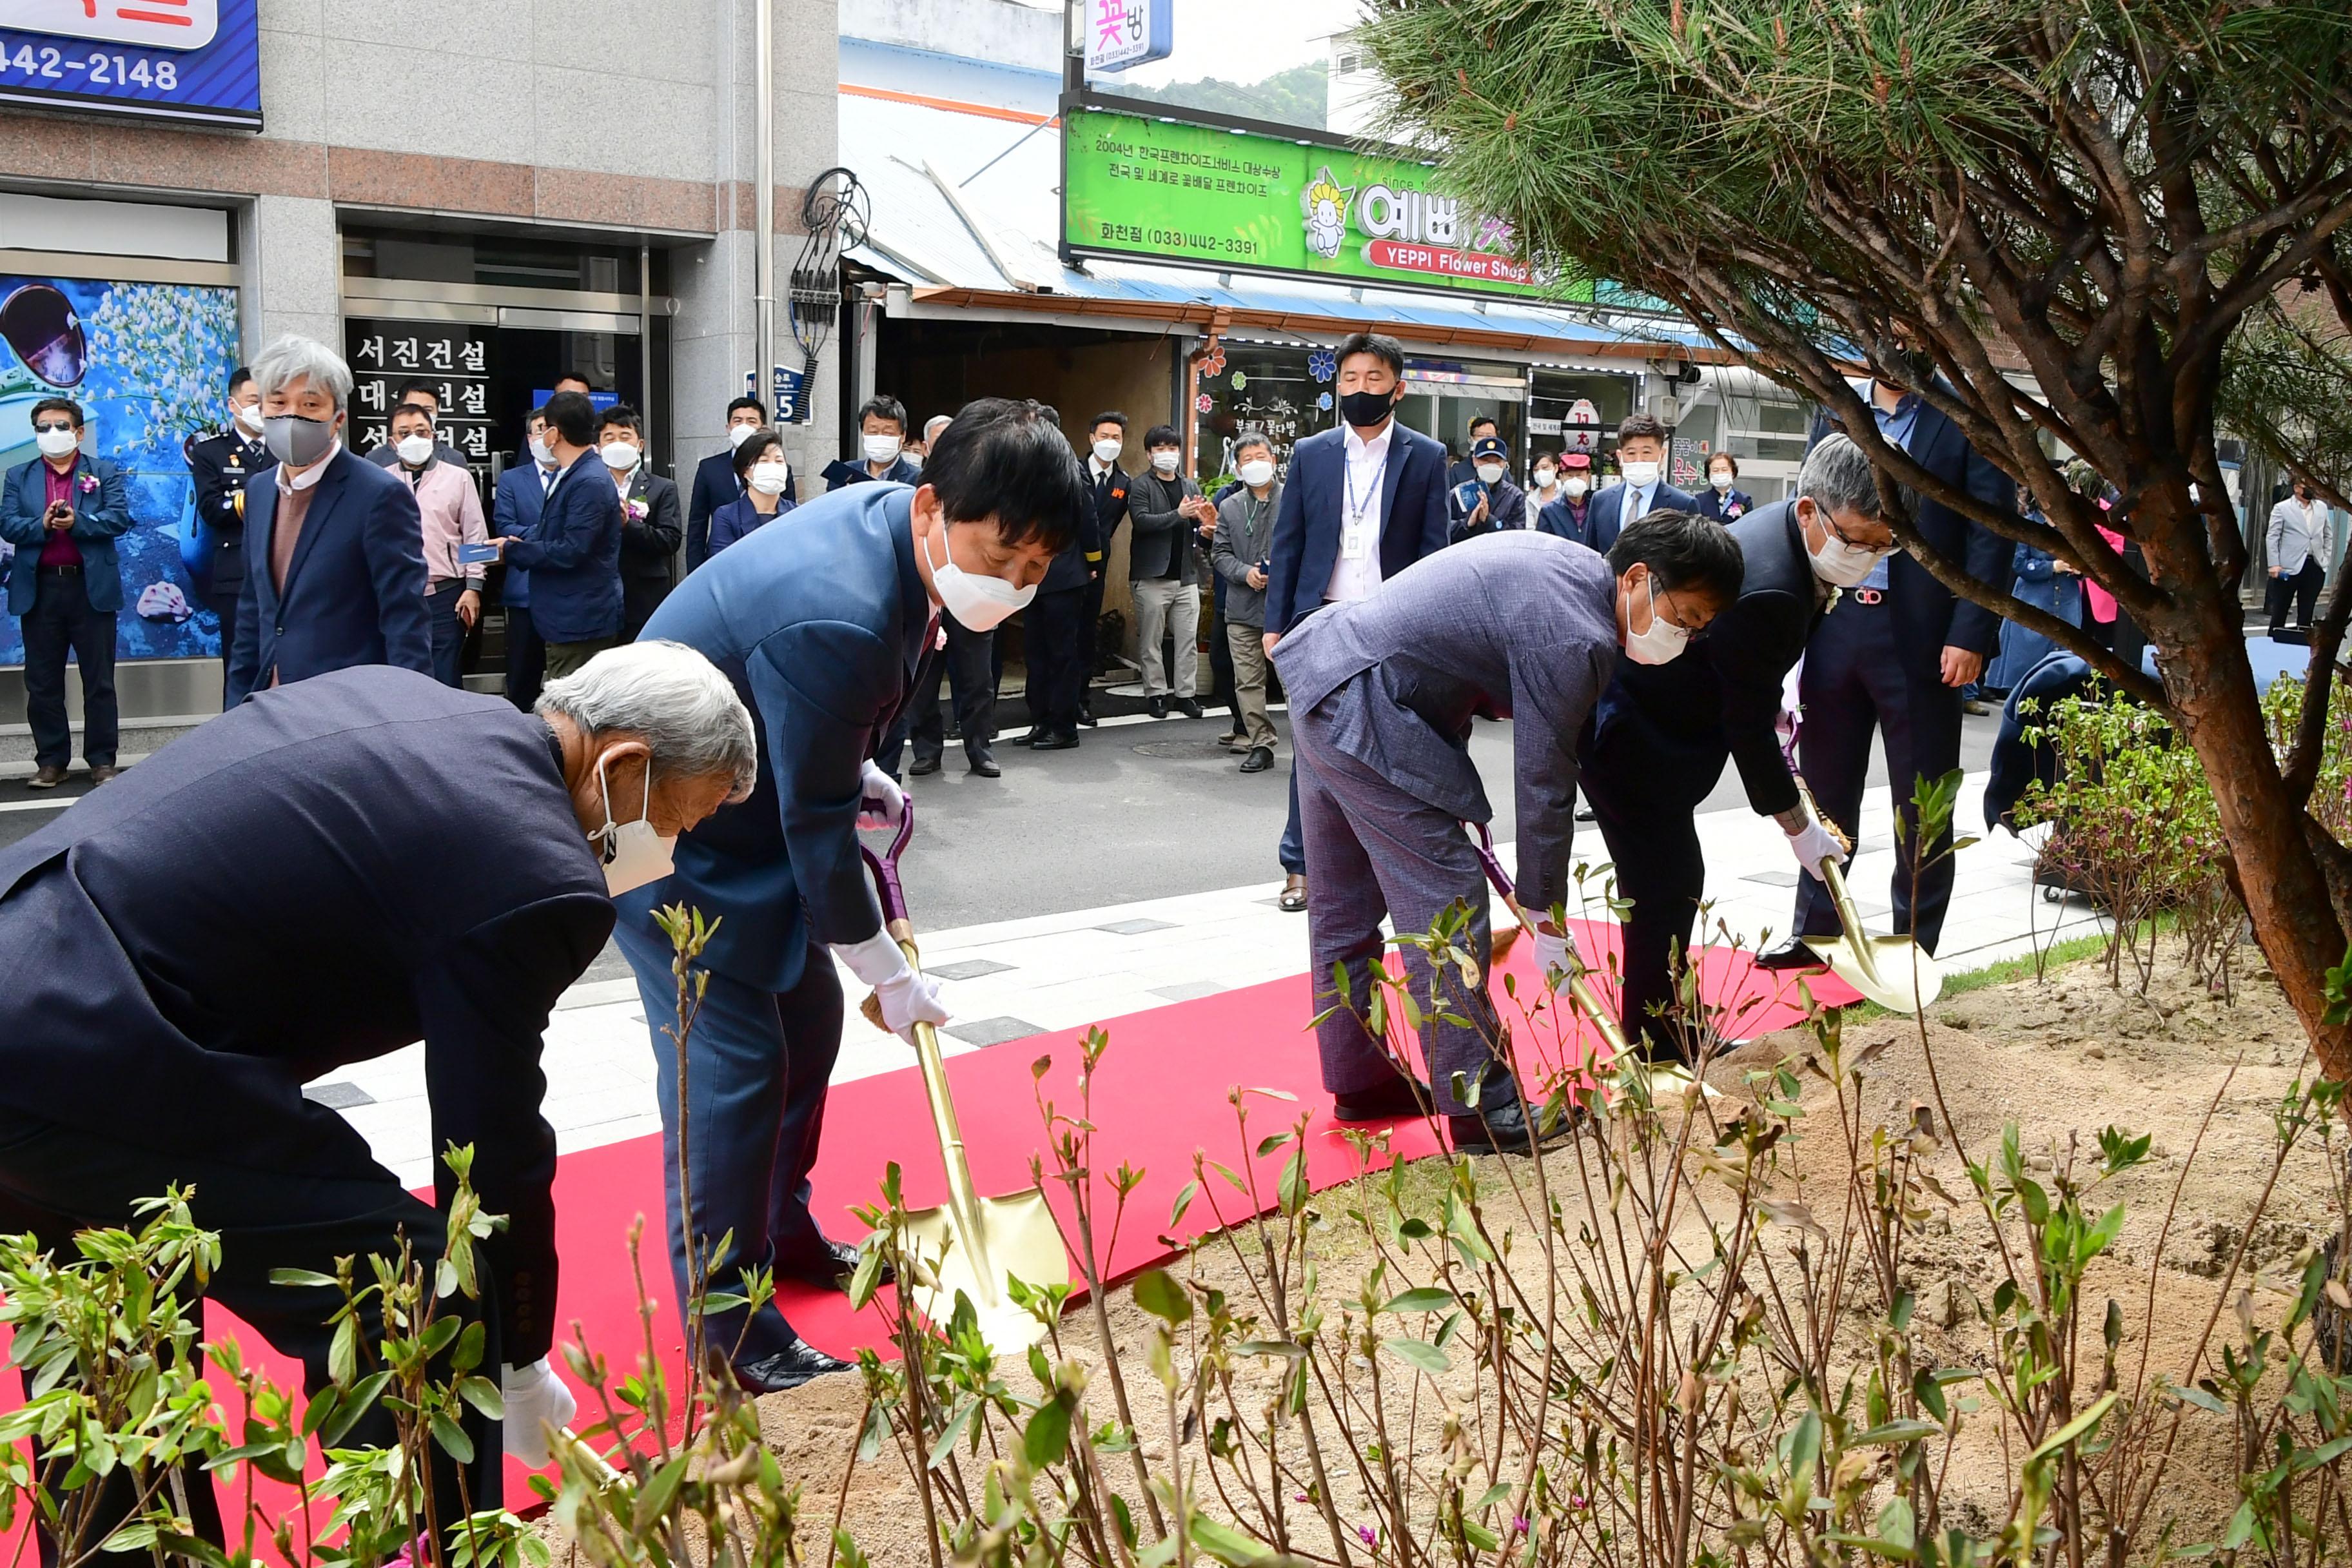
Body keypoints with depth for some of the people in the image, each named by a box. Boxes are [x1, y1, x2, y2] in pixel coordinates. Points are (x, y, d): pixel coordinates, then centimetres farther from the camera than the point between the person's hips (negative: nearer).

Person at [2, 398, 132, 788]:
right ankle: (51, 761, 12)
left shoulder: (105, 472, 7)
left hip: (92, 587, -2)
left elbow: (119, 518, -7)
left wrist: (77, 522, -20)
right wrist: (42, 525, -17)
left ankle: (102, 761, 8)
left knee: (99, 680, 2)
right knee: (43, 682, 5)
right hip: (39, 589, 2)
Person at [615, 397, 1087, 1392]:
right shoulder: (839, 619, -35)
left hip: (744, 809, 10)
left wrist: (860, 770, 5)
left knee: (809, 1014, 16)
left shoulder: (885, 516, -6)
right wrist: (890, 975, -15)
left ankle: (781, 1232, 35)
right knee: (732, 1059, -9)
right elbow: (816, 826, -25)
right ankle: (732, 1331, 4)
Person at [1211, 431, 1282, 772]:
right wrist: (1246, 573, -7)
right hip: (1243, 607, 4)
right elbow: (1219, 553, 11)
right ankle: (1261, 744, 11)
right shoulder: (1229, 507, 12)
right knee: (1248, 681, 4)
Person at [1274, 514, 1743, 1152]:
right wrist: (1547, 920, -4)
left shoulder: (1568, 561, 10)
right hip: (1366, 719, -11)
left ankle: (1359, 1081, 31)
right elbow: (1542, 786, -15)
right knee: (1446, 905, -6)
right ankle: (1481, 1111, 1)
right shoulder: (1575, 639, -19)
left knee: (1343, 905, 17)